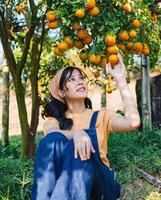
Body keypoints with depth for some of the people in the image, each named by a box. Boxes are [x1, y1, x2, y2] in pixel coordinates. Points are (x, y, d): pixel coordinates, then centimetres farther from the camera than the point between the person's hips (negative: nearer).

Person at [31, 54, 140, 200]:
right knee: (53, 140, -28)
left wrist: (120, 78, -9)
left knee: (78, 149, -32)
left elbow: (132, 122, -14)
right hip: (63, 182, 1)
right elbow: (52, 135, -16)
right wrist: (76, 133, -38)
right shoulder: (54, 119, 10)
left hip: (98, 183, 0)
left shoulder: (101, 116, 8)